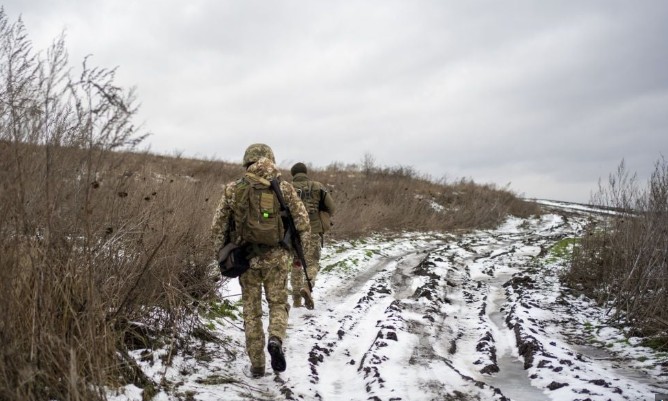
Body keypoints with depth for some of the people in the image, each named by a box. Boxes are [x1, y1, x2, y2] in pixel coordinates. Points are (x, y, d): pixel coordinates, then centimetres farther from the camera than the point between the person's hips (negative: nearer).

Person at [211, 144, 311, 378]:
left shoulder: (233, 190, 0)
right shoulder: (284, 188, -2)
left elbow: (218, 226, 2)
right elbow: (303, 223, -3)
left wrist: (221, 256, 13)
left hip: (246, 257, 1)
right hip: (277, 257, -1)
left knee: (251, 310, 13)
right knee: (278, 303, 16)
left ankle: (257, 365, 16)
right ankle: (276, 339, -14)